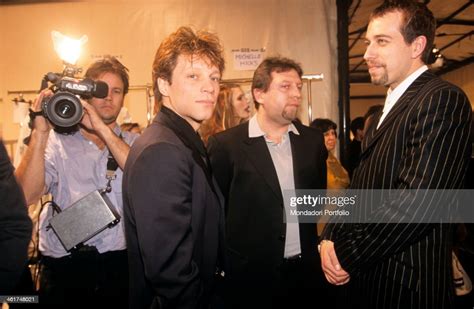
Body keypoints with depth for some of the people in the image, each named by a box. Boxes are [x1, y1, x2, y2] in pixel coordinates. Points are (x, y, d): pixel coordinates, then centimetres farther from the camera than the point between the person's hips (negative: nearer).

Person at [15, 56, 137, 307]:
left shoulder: (132, 143, 7)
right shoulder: (58, 141, 3)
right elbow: (26, 195, -8)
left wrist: (103, 129, -16)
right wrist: (40, 132, -15)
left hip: (119, 263, 1)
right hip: (63, 266, -1)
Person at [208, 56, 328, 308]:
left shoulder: (313, 140, 3)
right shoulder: (226, 144, -10)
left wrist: (319, 249, 9)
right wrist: (223, 266, -2)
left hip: (306, 272, 4)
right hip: (251, 275, -3)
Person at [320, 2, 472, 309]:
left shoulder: (443, 99, -16)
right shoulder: (386, 111, 13)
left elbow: (416, 200, -26)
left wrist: (346, 255, -16)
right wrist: (330, 238, -4)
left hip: (405, 284, -8)